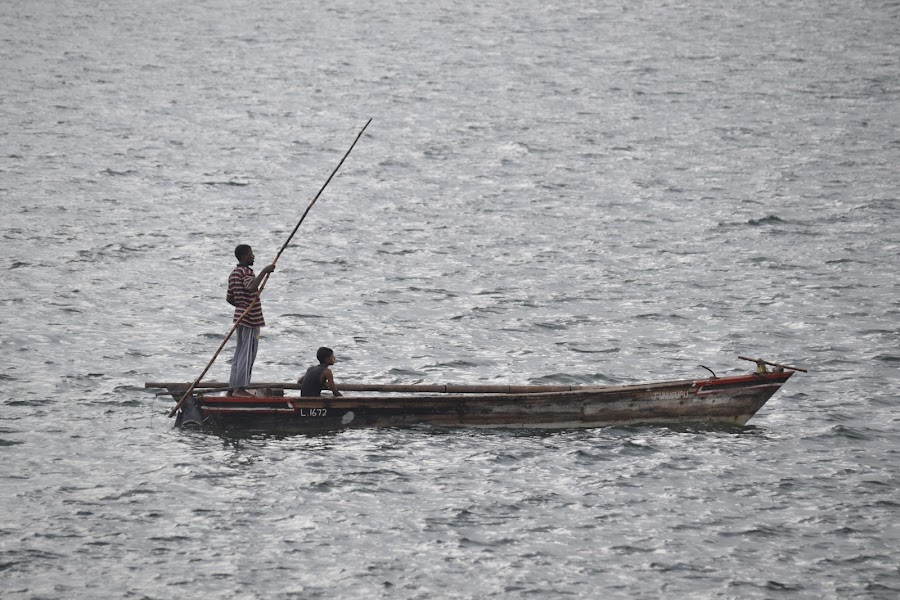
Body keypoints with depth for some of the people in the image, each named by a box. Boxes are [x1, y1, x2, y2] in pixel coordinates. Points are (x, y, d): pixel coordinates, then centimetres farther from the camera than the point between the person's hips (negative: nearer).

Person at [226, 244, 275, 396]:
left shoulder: (234, 274, 15)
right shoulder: (246, 272, -14)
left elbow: (229, 298, 19)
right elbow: (251, 287, -35)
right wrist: (264, 271, -29)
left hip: (240, 316, 10)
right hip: (250, 319, -10)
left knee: (240, 353, 12)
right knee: (247, 354, -8)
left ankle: (233, 388, 13)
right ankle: (240, 388, -10)